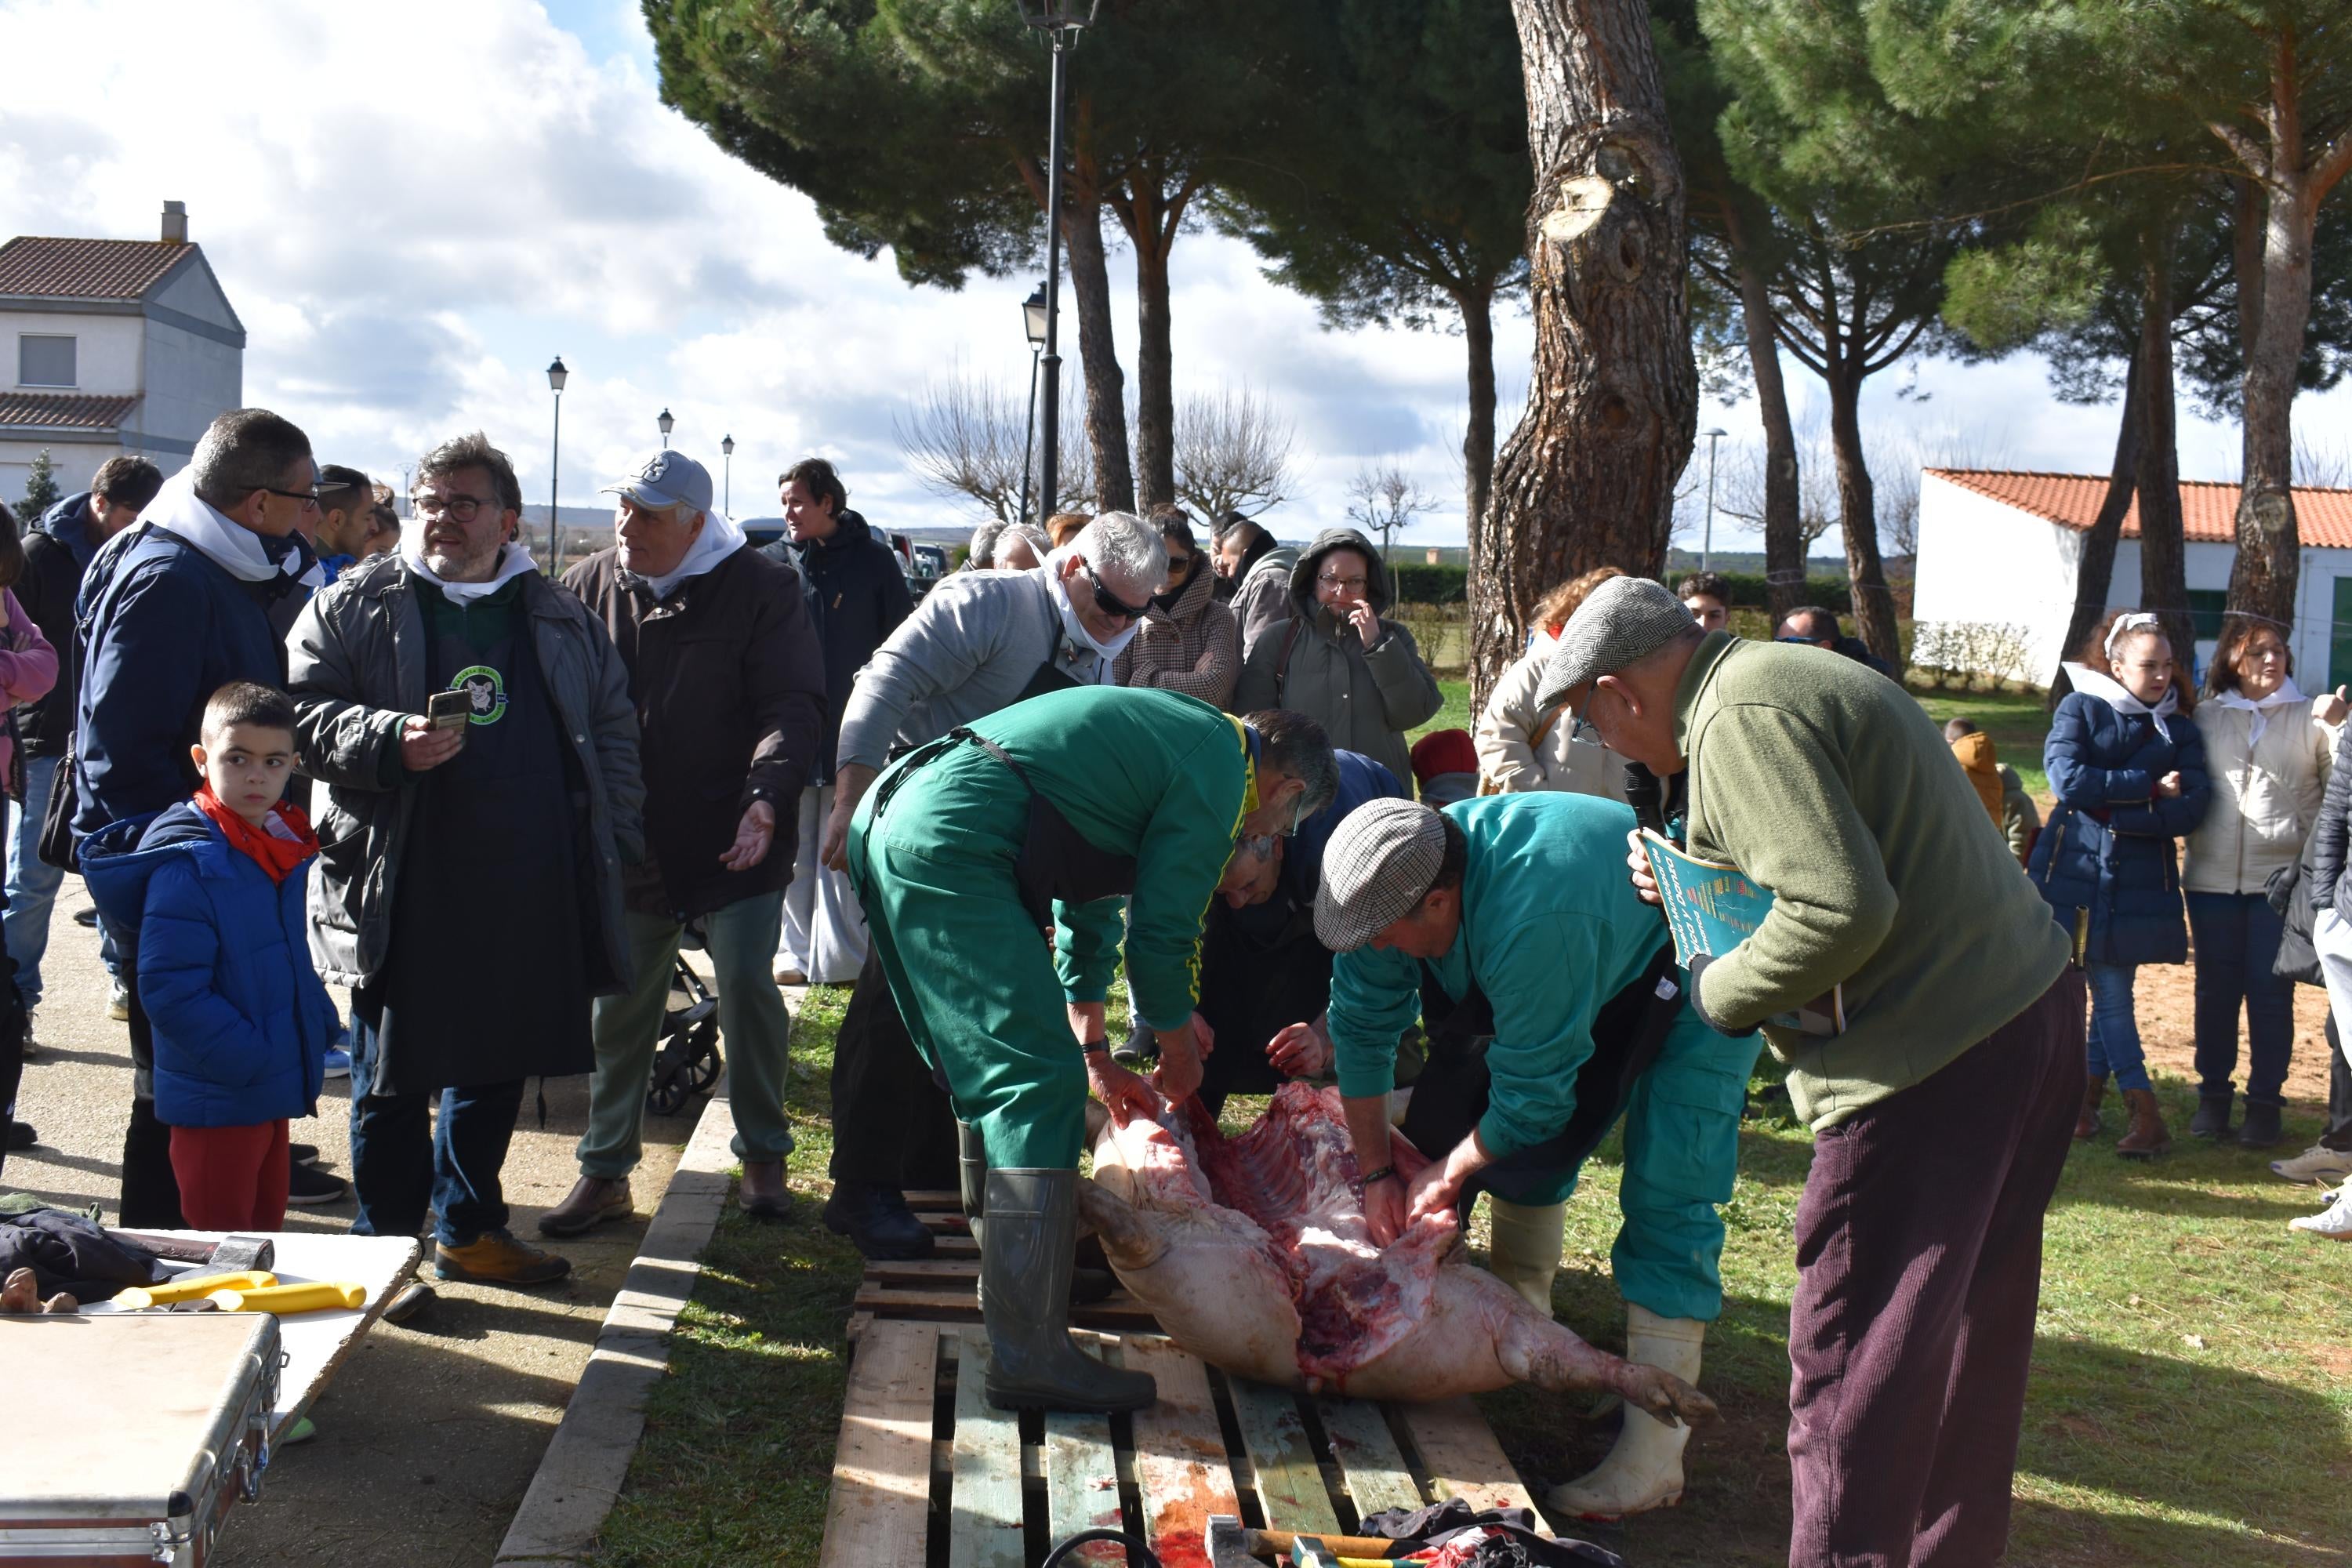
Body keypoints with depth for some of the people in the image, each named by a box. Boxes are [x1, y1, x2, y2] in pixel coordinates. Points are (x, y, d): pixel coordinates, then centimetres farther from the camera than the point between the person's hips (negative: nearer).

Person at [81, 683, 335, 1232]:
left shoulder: (284, 848, 7)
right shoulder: (188, 866, -21)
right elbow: (173, 993, -25)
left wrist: (321, 1024, 8)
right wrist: (257, 1060, -24)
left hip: (273, 1092, 9)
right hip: (216, 1099, -8)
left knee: (266, 1225, 20)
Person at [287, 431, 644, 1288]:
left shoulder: (560, 617, 13)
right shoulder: (352, 606, 3)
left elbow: (612, 729, 16)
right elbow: (302, 715, -4)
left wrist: (613, 843, 8)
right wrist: (389, 741, -21)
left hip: (529, 899, 3)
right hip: (403, 893, -3)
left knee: (495, 1067, 13)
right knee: (394, 1074, 4)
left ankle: (468, 1229, 29)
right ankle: (385, 1243, 18)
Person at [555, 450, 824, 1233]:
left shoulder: (759, 589, -6)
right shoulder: (588, 586, 4)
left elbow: (792, 707, -10)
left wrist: (765, 800, -26)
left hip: (735, 846, -3)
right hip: (625, 845, 3)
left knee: (748, 990, 0)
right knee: (616, 1006, 9)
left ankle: (763, 1154, 19)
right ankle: (604, 1170, 22)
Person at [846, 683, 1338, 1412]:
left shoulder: (1176, 735, 29)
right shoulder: (1222, 772, 0)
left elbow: (1091, 897, 34)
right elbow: (1161, 933, -2)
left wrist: (1095, 1055, 36)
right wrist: (1181, 1055, 17)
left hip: (886, 818, 11)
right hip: (951, 846, -11)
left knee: (992, 1074, 23)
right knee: (1040, 1083, -10)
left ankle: (1008, 1275, 37)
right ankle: (1028, 1354, -12)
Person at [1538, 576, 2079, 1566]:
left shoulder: (1740, 720, -16)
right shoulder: (1797, 677, 16)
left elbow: (1842, 910, -25)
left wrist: (1720, 993, -11)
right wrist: (1694, 879, 9)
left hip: (1934, 1056, -11)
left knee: (1850, 1362, -1)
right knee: (1973, 1334, 21)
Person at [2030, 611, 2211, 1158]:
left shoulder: (2181, 729, 8)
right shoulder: (2080, 708, 2)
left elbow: (2190, 809, -6)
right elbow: (2068, 779, -14)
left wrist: (2111, 807, -14)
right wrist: (2149, 788, -11)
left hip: (2140, 885, 2)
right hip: (2073, 873, -2)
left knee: (2112, 992, 2)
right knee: (2110, 994, 0)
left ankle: (2088, 1093, 13)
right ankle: (2143, 1109, 5)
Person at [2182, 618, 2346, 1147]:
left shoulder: (2309, 717, 4)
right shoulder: (2205, 717, 11)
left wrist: (2337, 729, -18)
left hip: (2283, 878, -2)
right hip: (2212, 878, 2)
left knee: (2270, 992, 1)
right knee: (2216, 990, 8)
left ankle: (2265, 1100, 11)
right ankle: (2213, 1094, 19)